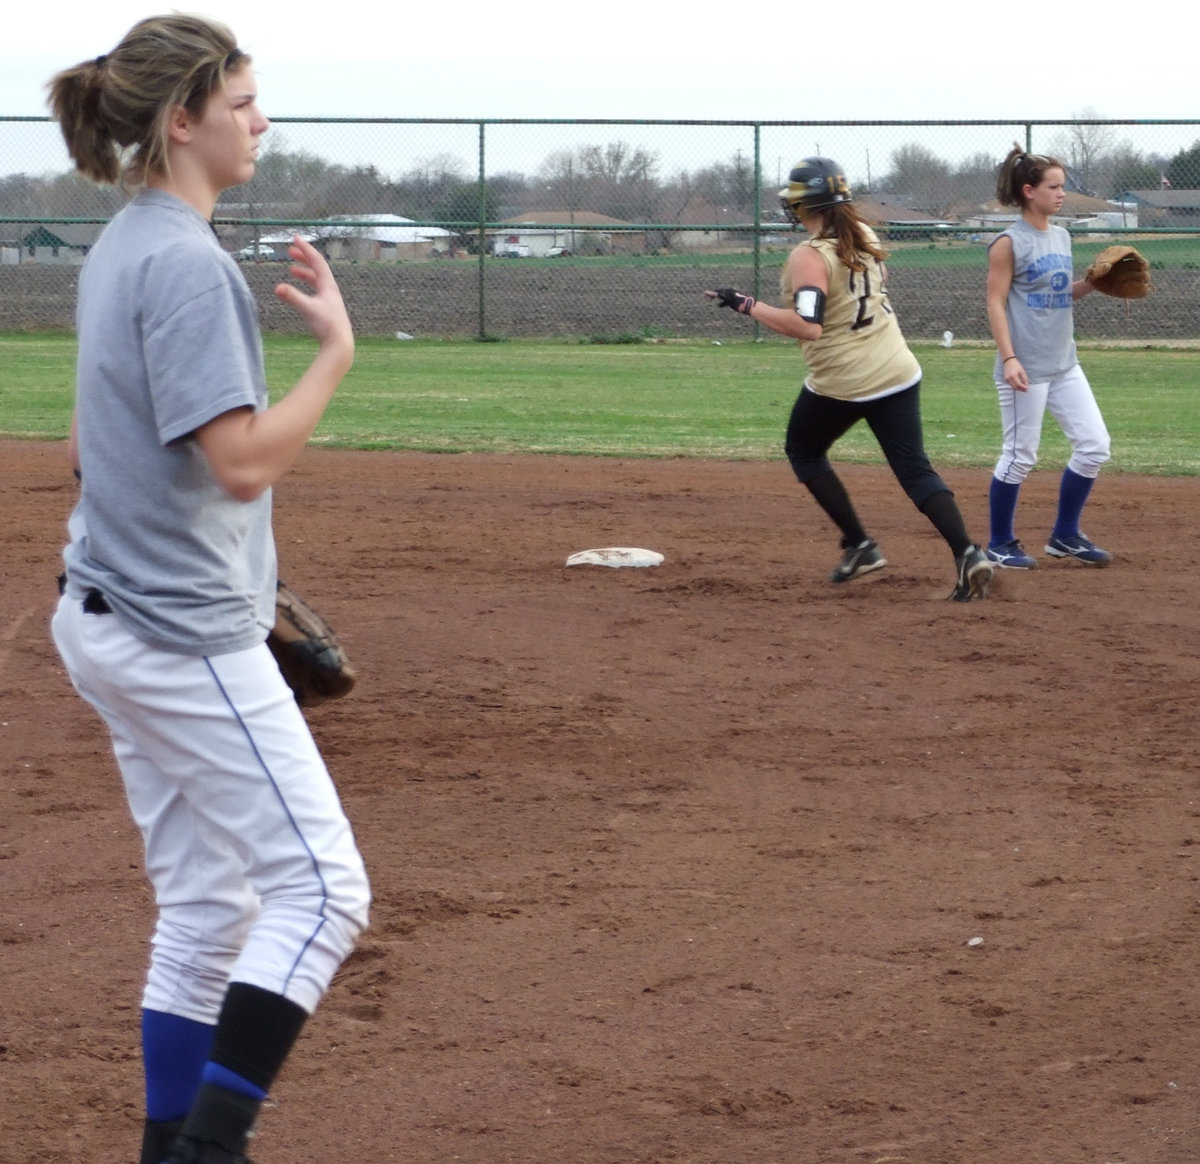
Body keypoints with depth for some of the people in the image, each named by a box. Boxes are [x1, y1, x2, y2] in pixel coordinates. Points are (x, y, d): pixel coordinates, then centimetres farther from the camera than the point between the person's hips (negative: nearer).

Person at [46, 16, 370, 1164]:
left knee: (204, 905, 13)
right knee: (319, 888, -7)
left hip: (109, 619, 10)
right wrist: (336, 349, -16)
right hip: (184, 636, -10)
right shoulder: (187, 262, -17)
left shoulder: (117, 251, 13)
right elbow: (242, 461, -24)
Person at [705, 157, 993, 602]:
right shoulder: (865, 237, 5)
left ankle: (858, 545, 13)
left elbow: (808, 326, -29)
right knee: (914, 467, 4)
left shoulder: (809, 257, -18)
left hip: (840, 383, -6)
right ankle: (967, 553, -15)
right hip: (898, 373, 6)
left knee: (804, 451, 20)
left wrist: (747, 305, -23)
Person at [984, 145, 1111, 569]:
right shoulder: (1009, 243, -10)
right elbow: (996, 302, -13)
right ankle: (1000, 544, 14)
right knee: (1020, 456, -1)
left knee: (1094, 445, 6)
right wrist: (1008, 358, -21)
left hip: (1064, 364, 8)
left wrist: (1091, 283, 1)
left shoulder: (1061, 237, 11)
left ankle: (1065, 536, 20)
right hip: (1026, 368, -8)